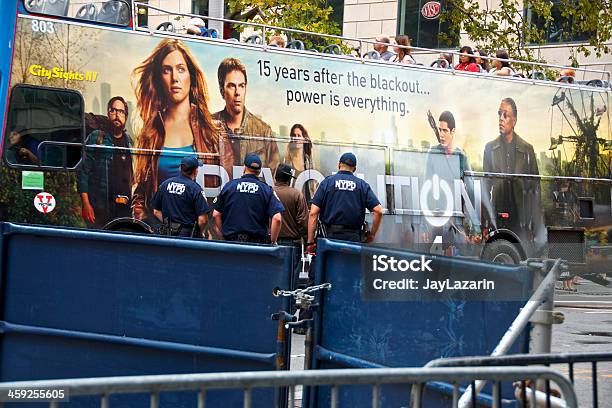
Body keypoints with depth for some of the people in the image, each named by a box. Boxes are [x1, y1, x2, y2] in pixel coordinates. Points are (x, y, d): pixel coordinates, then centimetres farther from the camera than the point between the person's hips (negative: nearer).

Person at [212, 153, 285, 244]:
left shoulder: (229, 185, 5)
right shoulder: (266, 189, 1)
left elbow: (216, 215, 6)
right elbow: (277, 218, -10)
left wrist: (222, 237, 15)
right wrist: (272, 241, 0)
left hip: (231, 240, 1)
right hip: (257, 241, -1)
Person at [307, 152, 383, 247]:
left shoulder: (327, 182, 5)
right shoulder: (362, 185, 8)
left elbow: (313, 213, -1)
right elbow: (378, 211, -1)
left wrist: (310, 242, 2)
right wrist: (372, 235, 10)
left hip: (331, 236, -1)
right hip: (354, 238, 1)